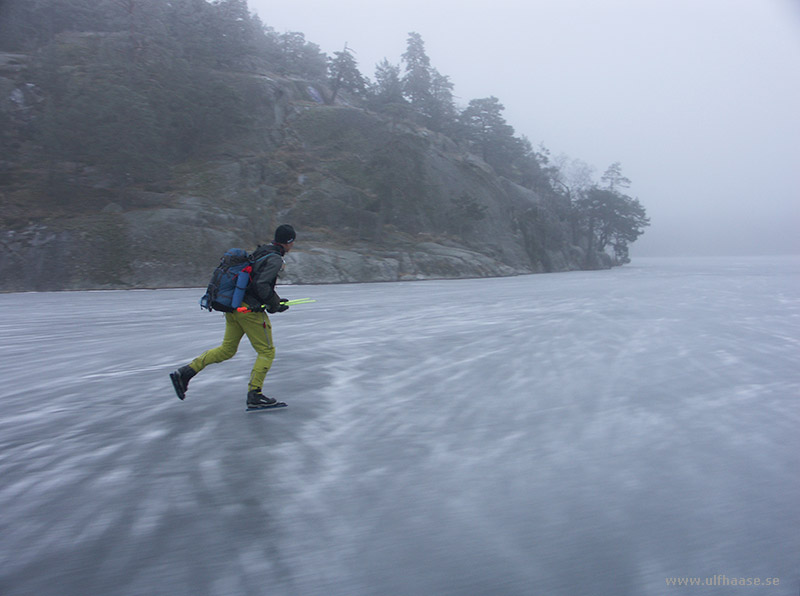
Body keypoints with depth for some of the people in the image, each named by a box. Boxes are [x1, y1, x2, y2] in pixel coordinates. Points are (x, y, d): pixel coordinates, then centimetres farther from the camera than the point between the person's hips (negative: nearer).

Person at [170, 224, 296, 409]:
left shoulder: (261, 251, 15)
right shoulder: (275, 259, -13)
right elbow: (261, 285, -23)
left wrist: (275, 299, 20)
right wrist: (274, 305, -10)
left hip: (234, 306, 9)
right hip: (250, 310, -9)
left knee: (227, 350, 17)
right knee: (267, 352, 3)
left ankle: (185, 372, 12)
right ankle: (254, 395, 4)